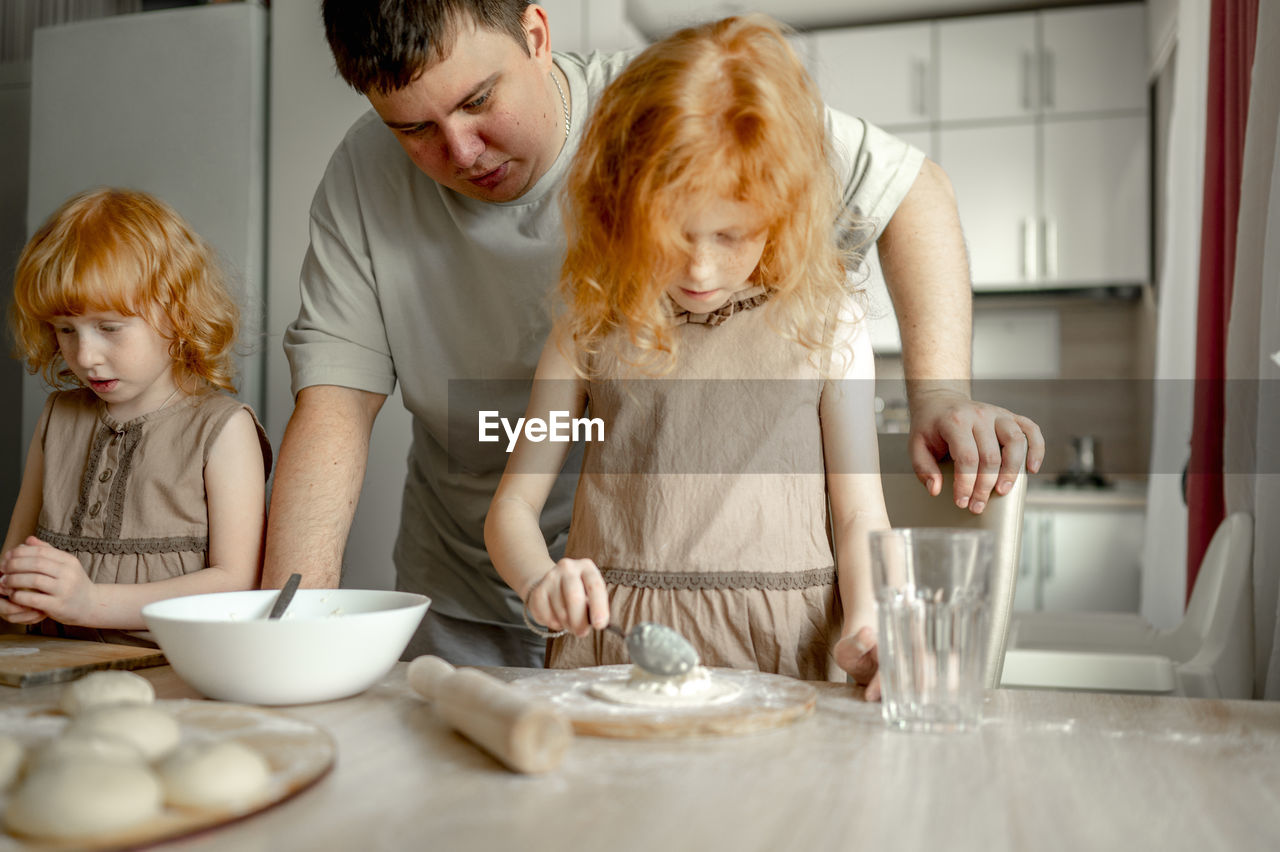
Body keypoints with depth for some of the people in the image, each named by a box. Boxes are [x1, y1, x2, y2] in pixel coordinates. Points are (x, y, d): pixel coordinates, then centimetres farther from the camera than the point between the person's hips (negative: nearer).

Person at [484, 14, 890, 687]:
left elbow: (860, 516, 5)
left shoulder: (822, 326, 4)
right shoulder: (594, 328, 5)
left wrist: (867, 623, -14)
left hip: (779, 653, 0)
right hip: (611, 642, 0)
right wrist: (541, 581, -15)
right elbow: (512, 507, 6)